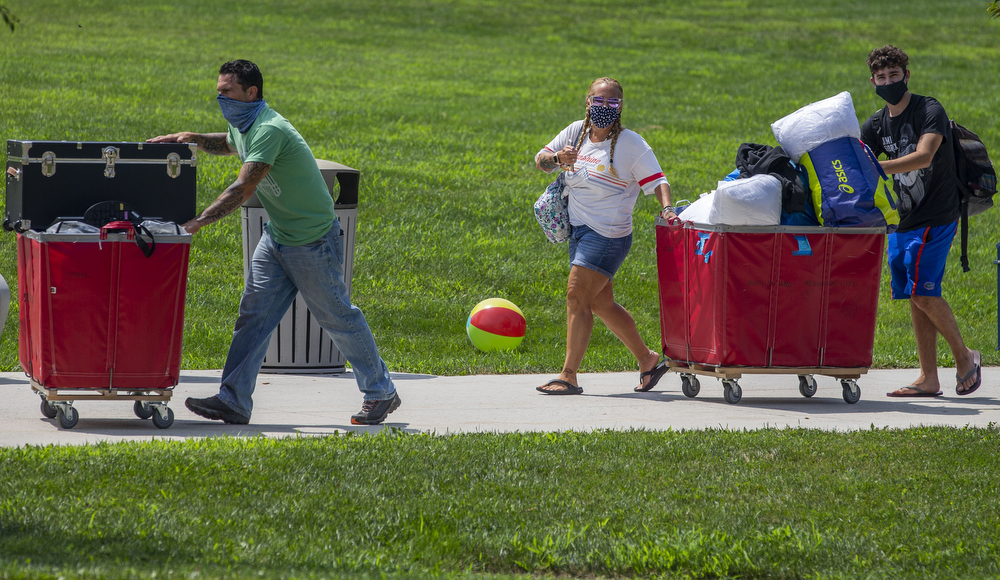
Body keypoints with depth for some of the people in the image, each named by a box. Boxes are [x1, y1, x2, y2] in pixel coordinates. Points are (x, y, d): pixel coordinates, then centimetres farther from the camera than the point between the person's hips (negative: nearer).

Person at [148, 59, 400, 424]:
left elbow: (243, 189, -35)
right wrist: (192, 139, 11)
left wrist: (198, 222, -38)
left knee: (338, 319, 4)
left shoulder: (269, 130, -28)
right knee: (253, 315, 0)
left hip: (313, 240, -9)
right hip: (277, 237, 9)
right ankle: (233, 401, -2)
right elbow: (228, 144, 30)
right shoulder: (242, 125, 4)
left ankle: (381, 394, 20)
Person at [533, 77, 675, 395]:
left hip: (608, 234, -7)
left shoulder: (630, 143, -8)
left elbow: (656, 180, -11)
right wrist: (556, 158, -14)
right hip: (579, 228, 7)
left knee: (577, 296, -14)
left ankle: (569, 376, -11)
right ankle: (648, 359, 27)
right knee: (601, 303, 13)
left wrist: (667, 208, -30)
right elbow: (540, 160, 9)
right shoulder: (576, 132, 9)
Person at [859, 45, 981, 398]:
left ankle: (964, 356, 4)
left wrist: (877, 167, -33)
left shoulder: (930, 111, -10)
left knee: (924, 293, -14)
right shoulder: (876, 125, 11)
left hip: (936, 216, -7)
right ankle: (928, 379, 7)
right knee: (915, 299, 4)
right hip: (904, 219, 7)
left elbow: (924, 157, -25)